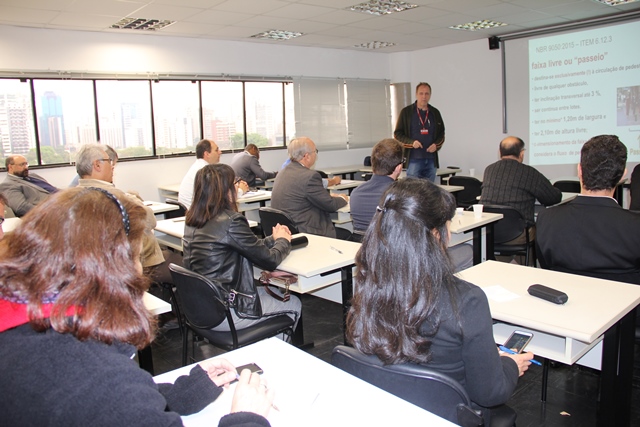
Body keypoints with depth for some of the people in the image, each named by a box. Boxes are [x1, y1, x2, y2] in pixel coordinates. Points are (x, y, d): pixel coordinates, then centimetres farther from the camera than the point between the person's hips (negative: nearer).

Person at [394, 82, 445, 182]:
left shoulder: (435, 113, 11)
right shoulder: (406, 112, 1)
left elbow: (441, 134, 18)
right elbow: (397, 134, 1)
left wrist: (436, 145, -3)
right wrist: (412, 142, -15)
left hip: (431, 160, 4)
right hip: (413, 159, -4)